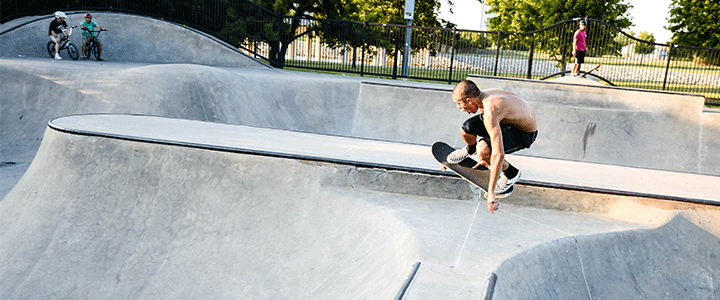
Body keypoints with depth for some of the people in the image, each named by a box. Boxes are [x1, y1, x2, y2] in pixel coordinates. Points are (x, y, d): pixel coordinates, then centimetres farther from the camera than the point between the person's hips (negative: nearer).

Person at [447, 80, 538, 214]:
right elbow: (491, 129, 13)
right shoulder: (483, 96, -9)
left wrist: (491, 192, -38)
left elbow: (498, 154, -41)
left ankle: (511, 174, 0)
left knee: (482, 150, -30)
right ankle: (470, 150, 32)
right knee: (466, 130, -6)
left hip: (525, 134, -8)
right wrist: (487, 159, 23)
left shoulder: (490, 112, -37)